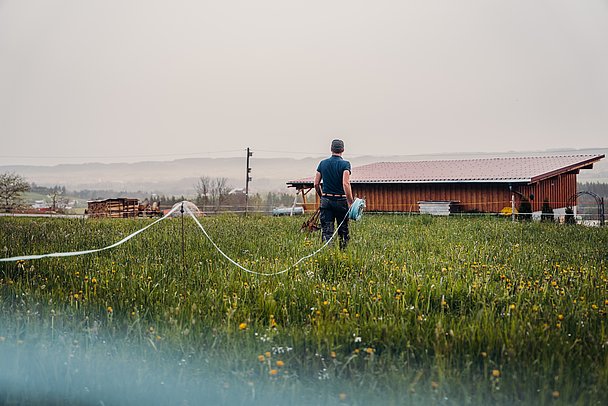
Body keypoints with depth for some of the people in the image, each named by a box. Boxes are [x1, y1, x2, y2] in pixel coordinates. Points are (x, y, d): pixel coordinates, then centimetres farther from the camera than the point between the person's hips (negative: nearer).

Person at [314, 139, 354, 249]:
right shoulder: (345, 164, -8)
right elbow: (346, 184, -19)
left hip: (326, 200, 3)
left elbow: (316, 184, 6)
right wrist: (350, 203, -17)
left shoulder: (323, 163, 5)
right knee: (343, 230, 12)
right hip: (341, 200, -2)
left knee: (326, 230, 1)